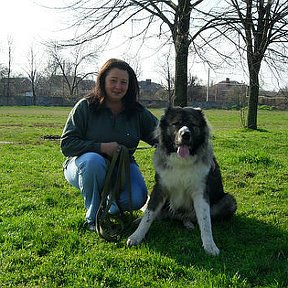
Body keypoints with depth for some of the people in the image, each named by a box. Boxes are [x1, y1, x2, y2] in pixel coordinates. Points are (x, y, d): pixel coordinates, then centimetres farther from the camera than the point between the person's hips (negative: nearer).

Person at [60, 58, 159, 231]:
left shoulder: (137, 112, -1)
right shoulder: (85, 107, -10)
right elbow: (66, 144, -14)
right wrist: (102, 147, -23)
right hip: (84, 165, -2)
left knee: (136, 199, -27)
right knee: (93, 160, -39)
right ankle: (95, 217, -16)